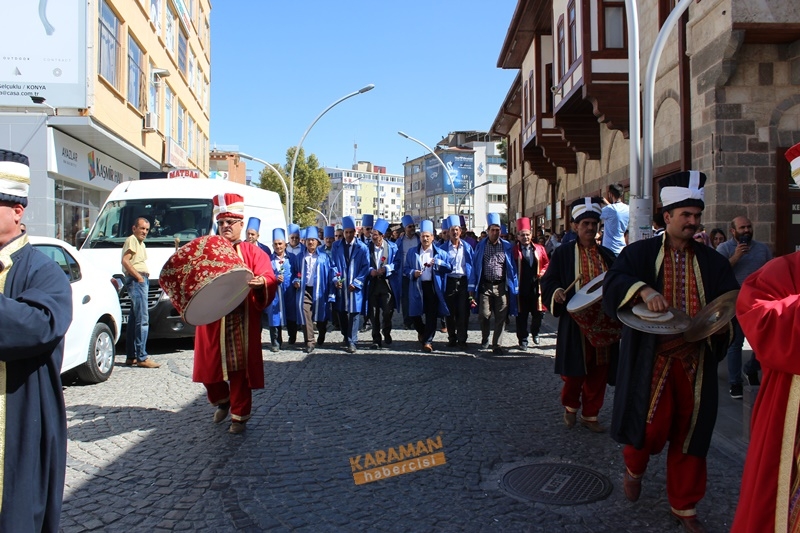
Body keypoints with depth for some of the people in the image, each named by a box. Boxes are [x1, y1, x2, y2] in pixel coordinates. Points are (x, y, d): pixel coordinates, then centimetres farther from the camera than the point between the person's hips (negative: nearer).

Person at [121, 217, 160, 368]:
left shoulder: (141, 243, 25)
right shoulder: (131, 240, -4)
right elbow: (125, 261, -16)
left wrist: (144, 276, 9)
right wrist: (138, 276, -17)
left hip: (142, 280, 11)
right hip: (135, 280, -11)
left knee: (134, 320, 13)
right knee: (143, 320, -14)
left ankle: (131, 356, 19)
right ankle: (142, 358, -15)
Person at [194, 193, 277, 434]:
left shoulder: (252, 253, 3)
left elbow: (269, 279, -8)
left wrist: (260, 283, -30)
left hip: (242, 321, -3)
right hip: (211, 319, 3)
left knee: (239, 369, 2)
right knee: (209, 367, 8)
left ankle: (239, 415, 18)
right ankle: (222, 401, 37)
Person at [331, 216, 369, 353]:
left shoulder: (362, 248, -1)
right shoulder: (336, 246, 5)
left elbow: (365, 267, -3)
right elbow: (334, 265, 3)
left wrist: (356, 283, -11)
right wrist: (336, 279, -12)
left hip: (355, 286, -2)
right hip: (340, 285, 2)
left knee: (354, 313, -2)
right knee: (342, 313, 10)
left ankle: (351, 342, 3)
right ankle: (346, 337, 28)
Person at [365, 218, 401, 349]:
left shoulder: (392, 247, 0)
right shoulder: (368, 247, 3)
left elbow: (397, 263, -1)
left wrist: (386, 268, -15)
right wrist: (370, 270, -13)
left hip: (387, 283, -1)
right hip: (372, 283, 2)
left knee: (387, 312, -5)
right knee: (374, 313, 3)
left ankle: (386, 333, 23)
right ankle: (376, 339, 13)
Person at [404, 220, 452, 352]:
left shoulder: (440, 253, 6)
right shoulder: (412, 253, 10)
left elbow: (449, 267, -1)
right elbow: (405, 269, 10)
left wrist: (437, 262, -16)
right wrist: (413, 273, -11)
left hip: (432, 286, -1)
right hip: (417, 287, 2)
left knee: (431, 314, -5)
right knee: (414, 313, 4)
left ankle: (428, 340, 3)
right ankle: (422, 331, 35)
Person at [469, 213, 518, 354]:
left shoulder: (507, 246, 2)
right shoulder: (481, 246, 3)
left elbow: (512, 268, 4)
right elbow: (475, 266, 3)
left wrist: (514, 287, 1)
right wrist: (472, 288, -1)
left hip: (501, 287, 0)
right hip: (485, 286, 0)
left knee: (501, 317, 2)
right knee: (484, 315, 3)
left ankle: (496, 345, 14)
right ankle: (484, 340, 28)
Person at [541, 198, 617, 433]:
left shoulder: (607, 255, 12)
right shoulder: (563, 253, 1)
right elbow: (548, 281, -1)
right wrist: (556, 292, -22)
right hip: (575, 323, -3)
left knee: (598, 372, 7)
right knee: (573, 372, 1)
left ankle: (590, 415, 22)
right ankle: (570, 406, 28)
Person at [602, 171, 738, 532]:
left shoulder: (712, 262, 9)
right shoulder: (641, 253, -1)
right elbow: (614, 284, -15)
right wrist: (644, 290, -33)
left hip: (696, 362, 3)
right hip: (651, 359, -3)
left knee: (690, 434, 9)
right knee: (649, 426, 0)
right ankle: (634, 469, 35)